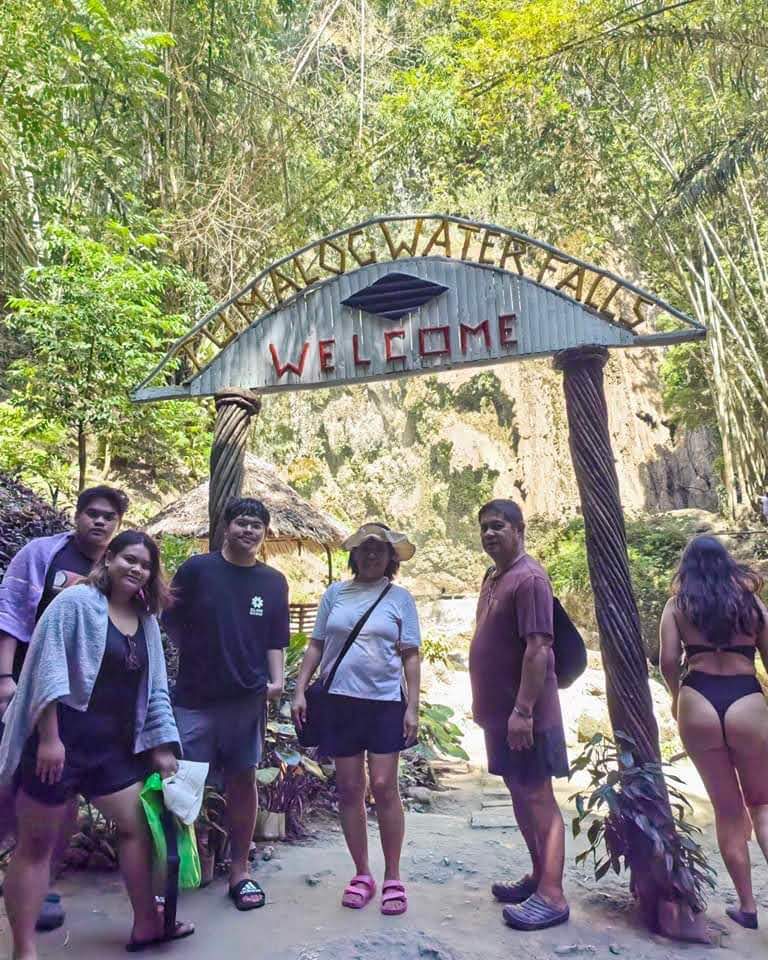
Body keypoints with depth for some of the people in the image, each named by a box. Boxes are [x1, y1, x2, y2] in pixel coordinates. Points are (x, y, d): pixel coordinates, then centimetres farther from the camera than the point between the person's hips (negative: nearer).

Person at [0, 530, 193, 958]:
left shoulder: (147, 622, 9)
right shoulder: (77, 601, -10)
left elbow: (155, 690, 11)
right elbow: (48, 667, -16)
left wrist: (162, 747, 7)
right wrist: (49, 737, -20)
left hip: (113, 745, 7)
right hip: (60, 738, -7)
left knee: (139, 825, 11)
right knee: (37, 844, 6)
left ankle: (146, 923, 27)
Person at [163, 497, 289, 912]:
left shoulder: (273, 581, 5)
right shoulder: (196, 569, -3)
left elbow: (275, 640, 8)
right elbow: (171, 621, 3)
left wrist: (276, 678, -5)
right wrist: (197, 655, -1)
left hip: (248, 698, 2)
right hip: (194, 697, -2)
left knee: (243, 780, 9)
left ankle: (240, 870, 23)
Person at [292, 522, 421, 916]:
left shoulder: (399, 598, 1)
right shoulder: (335, 593, 6)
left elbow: (410, 656, 1)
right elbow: (316, 646, 9)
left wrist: (412, 707, -4)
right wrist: (300, 691, 2)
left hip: (385, 702, -2)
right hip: (340, 701, 2)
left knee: (383, 787, -2)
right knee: (349, 789, 8)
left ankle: (392, 878, 16)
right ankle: (362, 874, 25)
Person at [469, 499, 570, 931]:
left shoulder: (529, 578, -18)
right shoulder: (494, 577, 12)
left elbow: (538, 649, -24)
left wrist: (523, 710, -26)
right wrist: (486, 704, 19)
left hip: (525, 713, -9)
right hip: (500, 709, 9)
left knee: (539, 798, 0)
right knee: (520, 794, 18)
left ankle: (552, 896, 11)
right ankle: (539, 876, 31)